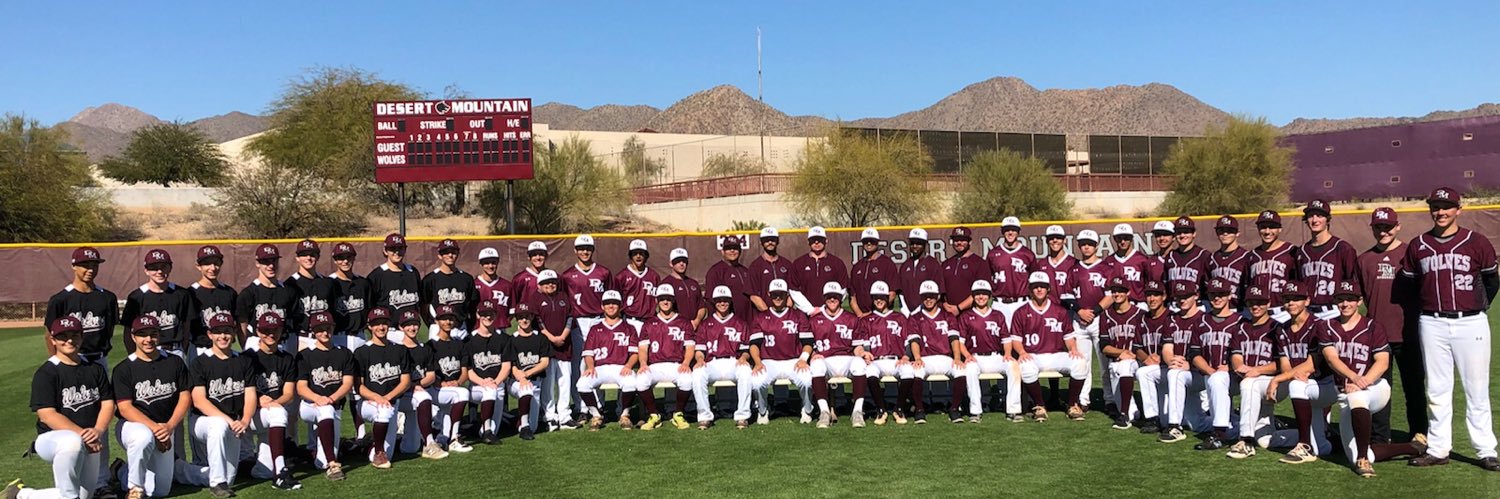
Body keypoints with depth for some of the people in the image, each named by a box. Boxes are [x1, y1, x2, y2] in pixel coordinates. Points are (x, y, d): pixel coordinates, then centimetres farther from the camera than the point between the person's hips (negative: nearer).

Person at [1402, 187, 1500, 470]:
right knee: (1437, 390, 7)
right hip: (1433, 325, 2)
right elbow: (1408, 284, 16)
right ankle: (1437, 450, 13)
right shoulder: (1417, 246, 6)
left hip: (1471, 324, -2)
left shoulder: (1477, 243, 1)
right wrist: (1430, 306, 12)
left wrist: (1477, 307, 10)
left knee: (1477, 390, 2)